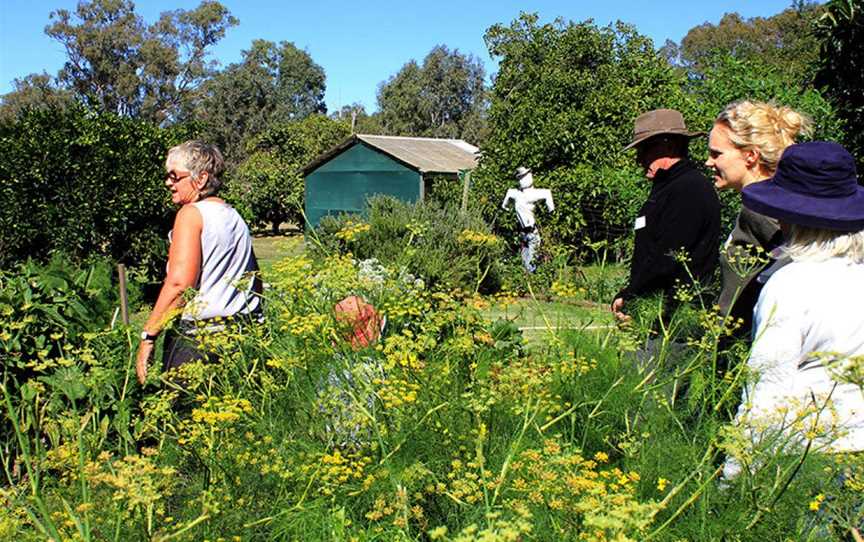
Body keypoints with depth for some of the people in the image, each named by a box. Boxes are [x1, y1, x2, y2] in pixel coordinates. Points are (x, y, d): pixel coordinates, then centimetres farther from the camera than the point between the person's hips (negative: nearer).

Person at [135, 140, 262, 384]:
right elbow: (256, 285, 20)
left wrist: (147, 337, -12)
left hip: (197, 334, -8)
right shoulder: (235, 217, 17)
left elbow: (179, 284, -16)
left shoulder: (191, 213, -6)